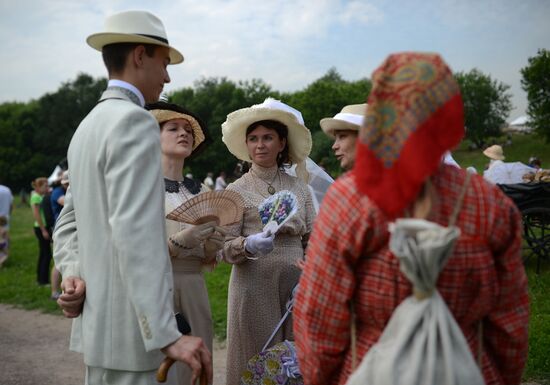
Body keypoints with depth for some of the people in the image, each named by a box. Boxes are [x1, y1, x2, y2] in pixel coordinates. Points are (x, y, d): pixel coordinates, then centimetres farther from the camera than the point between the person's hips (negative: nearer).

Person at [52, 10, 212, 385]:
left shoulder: (87, 126, 15)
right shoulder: (135, 121, -15)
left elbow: (68, 221, 17)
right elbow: (135, 232, -25)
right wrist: (167, 335, -26)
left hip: (97, 319, 9)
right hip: (130, 327, -9)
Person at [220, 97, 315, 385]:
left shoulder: (298, 185, 8)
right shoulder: (237, 190, -1)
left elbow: (311, 239, 10)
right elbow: (226, 248, -6)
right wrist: (249, 245, -25)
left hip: (295, 285, 3)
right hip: (255, 287, -3)